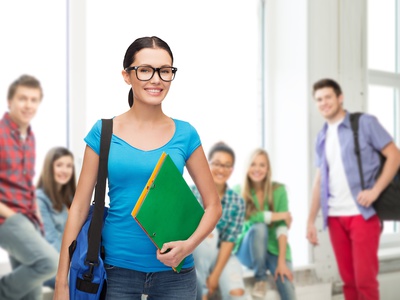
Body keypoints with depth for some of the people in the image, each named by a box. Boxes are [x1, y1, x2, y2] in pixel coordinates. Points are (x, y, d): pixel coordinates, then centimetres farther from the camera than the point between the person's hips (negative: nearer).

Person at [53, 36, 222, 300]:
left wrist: (189, 245, -14)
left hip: (173, 270, 1)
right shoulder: (104, 132, -2)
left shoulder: (185, 134, -1)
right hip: (117, 268, 0)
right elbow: (80, 206, -1)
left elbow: (213, 205, 3)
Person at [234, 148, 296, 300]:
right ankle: (260, 278, -13)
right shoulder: (238, 191, -6)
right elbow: (248, 217, -23)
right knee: (259, 228, -33)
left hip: (275, 248, 0)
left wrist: (282, 261, -20)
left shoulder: (279, 190, -4)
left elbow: (282, 226, -12)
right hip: (248, 250, 0)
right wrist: (279, 215, -16)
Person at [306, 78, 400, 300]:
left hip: (362, 213, -5)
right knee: (348, 279, 7)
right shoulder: (322, 137, 15)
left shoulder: (364, 123, -1)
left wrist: (375, 190, -15)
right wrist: (311, 220, 13)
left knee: (365, 279, -7)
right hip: (334, 217, 5)